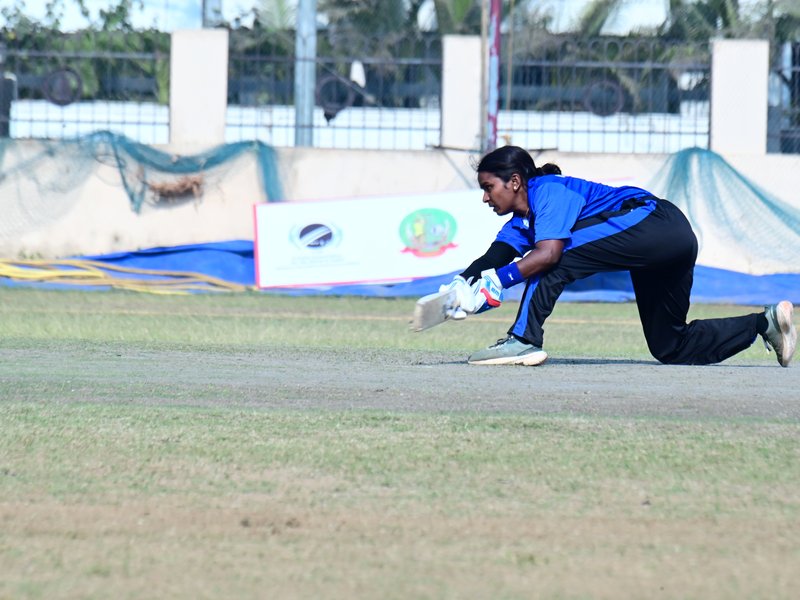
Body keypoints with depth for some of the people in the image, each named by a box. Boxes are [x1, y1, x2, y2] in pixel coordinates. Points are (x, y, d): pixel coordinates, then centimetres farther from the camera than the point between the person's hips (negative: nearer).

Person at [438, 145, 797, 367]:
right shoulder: (521, 222, 16)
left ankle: (524, 340, -22)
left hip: (656, 223, -11)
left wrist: (496, 281, -31)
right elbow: (492, 261, 3)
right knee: (671, 348, 15)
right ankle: (764, 323, 16)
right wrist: (462, 288, -17)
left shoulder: (548, 189, -11)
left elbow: (549, 254, -27)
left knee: (555, 258, -19)